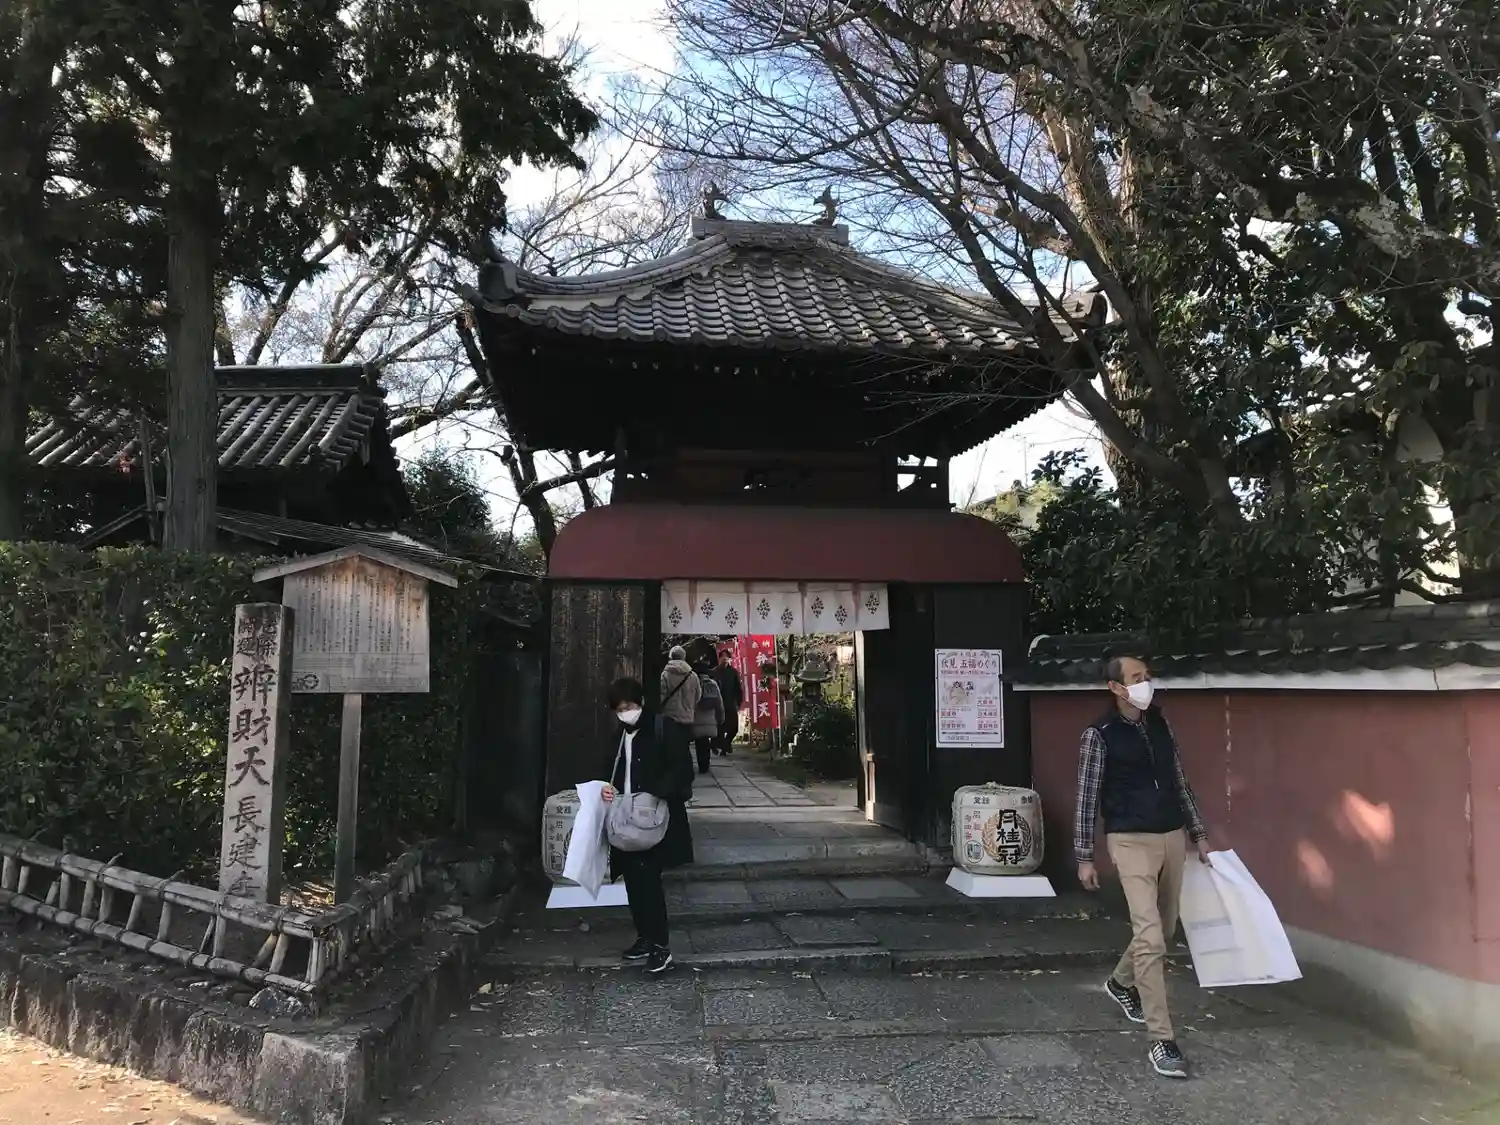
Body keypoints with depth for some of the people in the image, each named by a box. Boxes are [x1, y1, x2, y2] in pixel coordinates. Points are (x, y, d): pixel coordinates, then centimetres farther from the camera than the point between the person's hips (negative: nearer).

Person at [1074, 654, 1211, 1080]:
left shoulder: (1160, 724, 7)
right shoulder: (1100, 735, -10)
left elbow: (1180, 782, 15)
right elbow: (1087, 797, -8)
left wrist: (1199, 834, 15)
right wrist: (1084, 857, -8)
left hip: (1172, 837, 7)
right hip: (1131, 841, -6)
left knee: (1163, 930, 20)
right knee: (1150, 938, -13)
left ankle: (1121, 983, 46)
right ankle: (1162, 1040, -6)